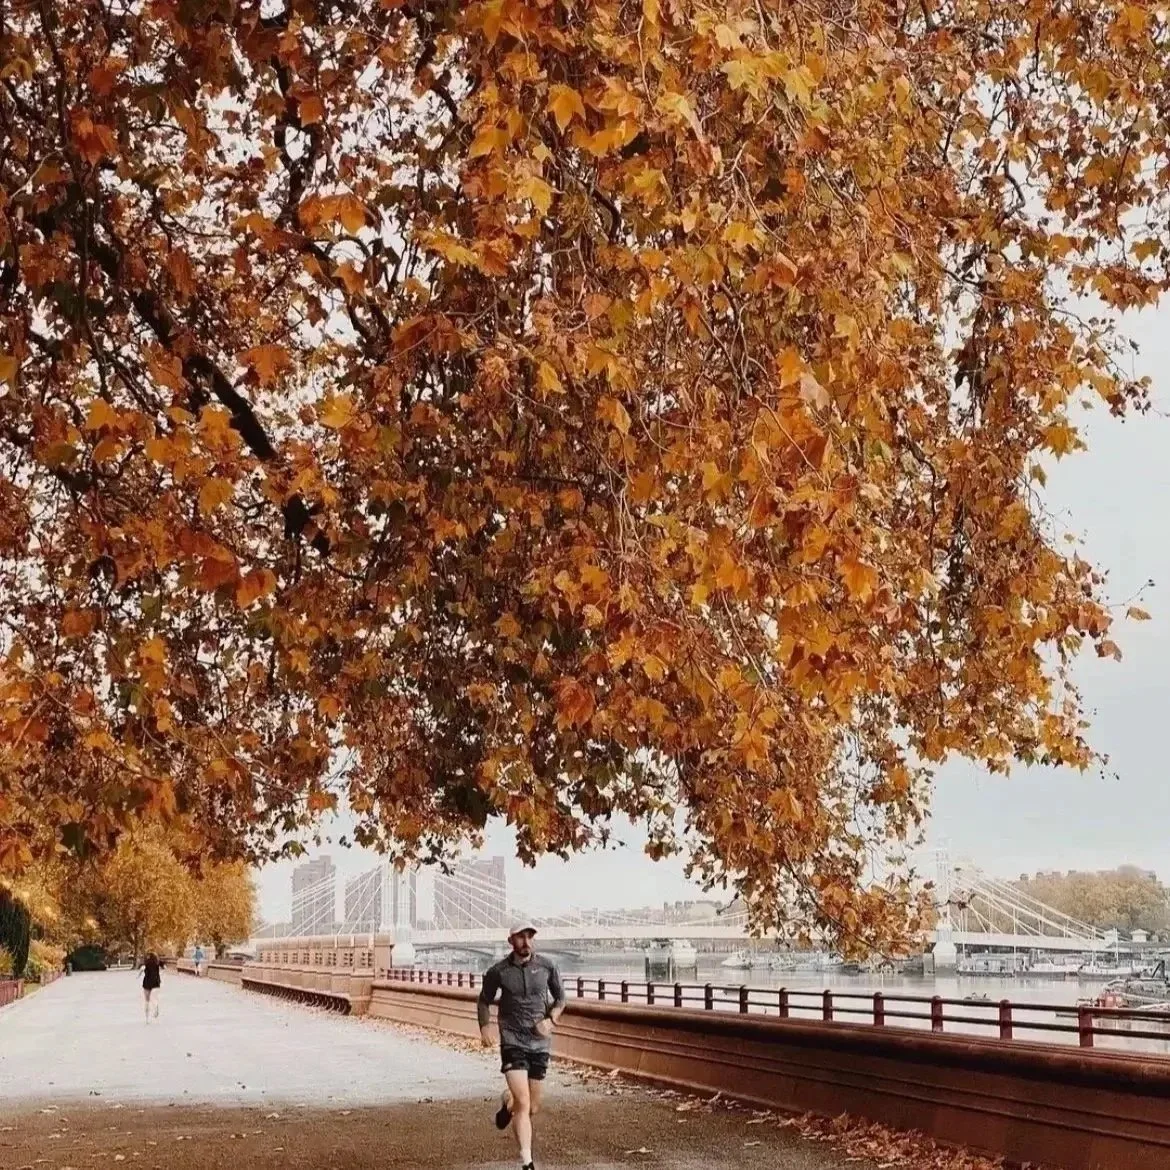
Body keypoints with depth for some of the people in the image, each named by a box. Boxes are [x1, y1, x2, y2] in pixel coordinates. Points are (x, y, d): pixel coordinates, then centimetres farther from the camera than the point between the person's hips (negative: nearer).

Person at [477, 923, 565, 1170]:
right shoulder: (499, 971, -5)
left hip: (540, 1042, 3)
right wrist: (485, 1027, -5)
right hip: (513, 1041, -3)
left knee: (533, 1108, 12)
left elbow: (560, 997, 10)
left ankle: (508, 1102, 47)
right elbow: (484, 1000, 10)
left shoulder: (547, 966, -2)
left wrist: (551, 1020, -7)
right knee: (523, 1104, -17)